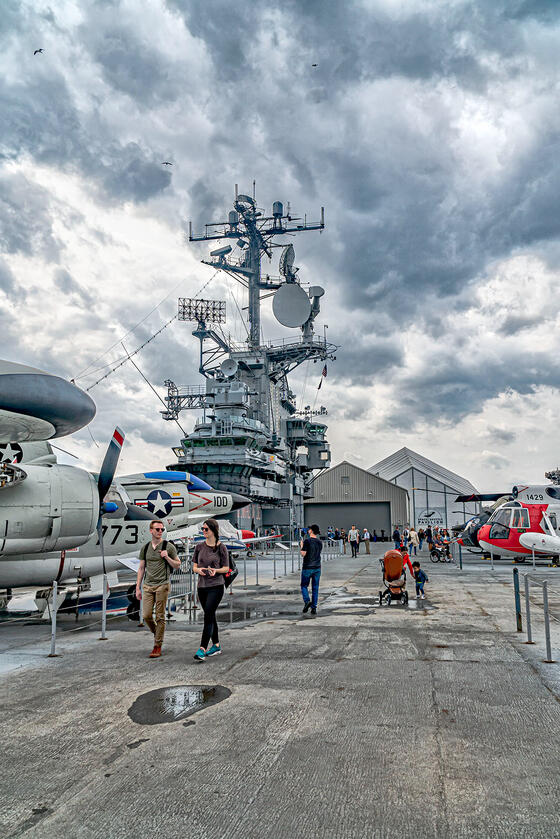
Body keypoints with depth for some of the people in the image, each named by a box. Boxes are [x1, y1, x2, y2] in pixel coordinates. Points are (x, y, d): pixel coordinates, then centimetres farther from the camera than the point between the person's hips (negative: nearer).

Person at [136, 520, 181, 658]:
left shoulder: (168, 546, -1)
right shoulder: (145, 548, 9)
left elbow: (178, 565, 4)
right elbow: (141, 568, 14)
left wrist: (167, 557, -14)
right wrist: (138, 588, 10)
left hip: (162, 585, -3)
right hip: (148, 585, 3)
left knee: (160, 616, -1)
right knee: (146, 615, 0)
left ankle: (158, 646, 9)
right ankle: (156, 634, 28)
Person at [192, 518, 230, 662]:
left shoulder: (221, 547, -5)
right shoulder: (200, 546, 6)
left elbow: (226, 568, -1)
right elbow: (194, 566, 10)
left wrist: (216, 570, -20)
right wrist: (198, 570, -13)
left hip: (216, 586, -5)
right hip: (202, 586, 5)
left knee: (208, 616, -13)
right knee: (211, 617, 14)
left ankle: (202, 649, -13)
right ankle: (216, 646, 27)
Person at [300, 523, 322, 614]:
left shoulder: (307, 541, -14)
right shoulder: (319, 542, 5)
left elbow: (303, 554, -16)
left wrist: (302, 545, 1)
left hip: (307, 567, -5)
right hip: (317, 567, 5)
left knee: (304, 586, 12)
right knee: (315, 588, 8)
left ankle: (307, 601, -9)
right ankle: (314, 608, 8)